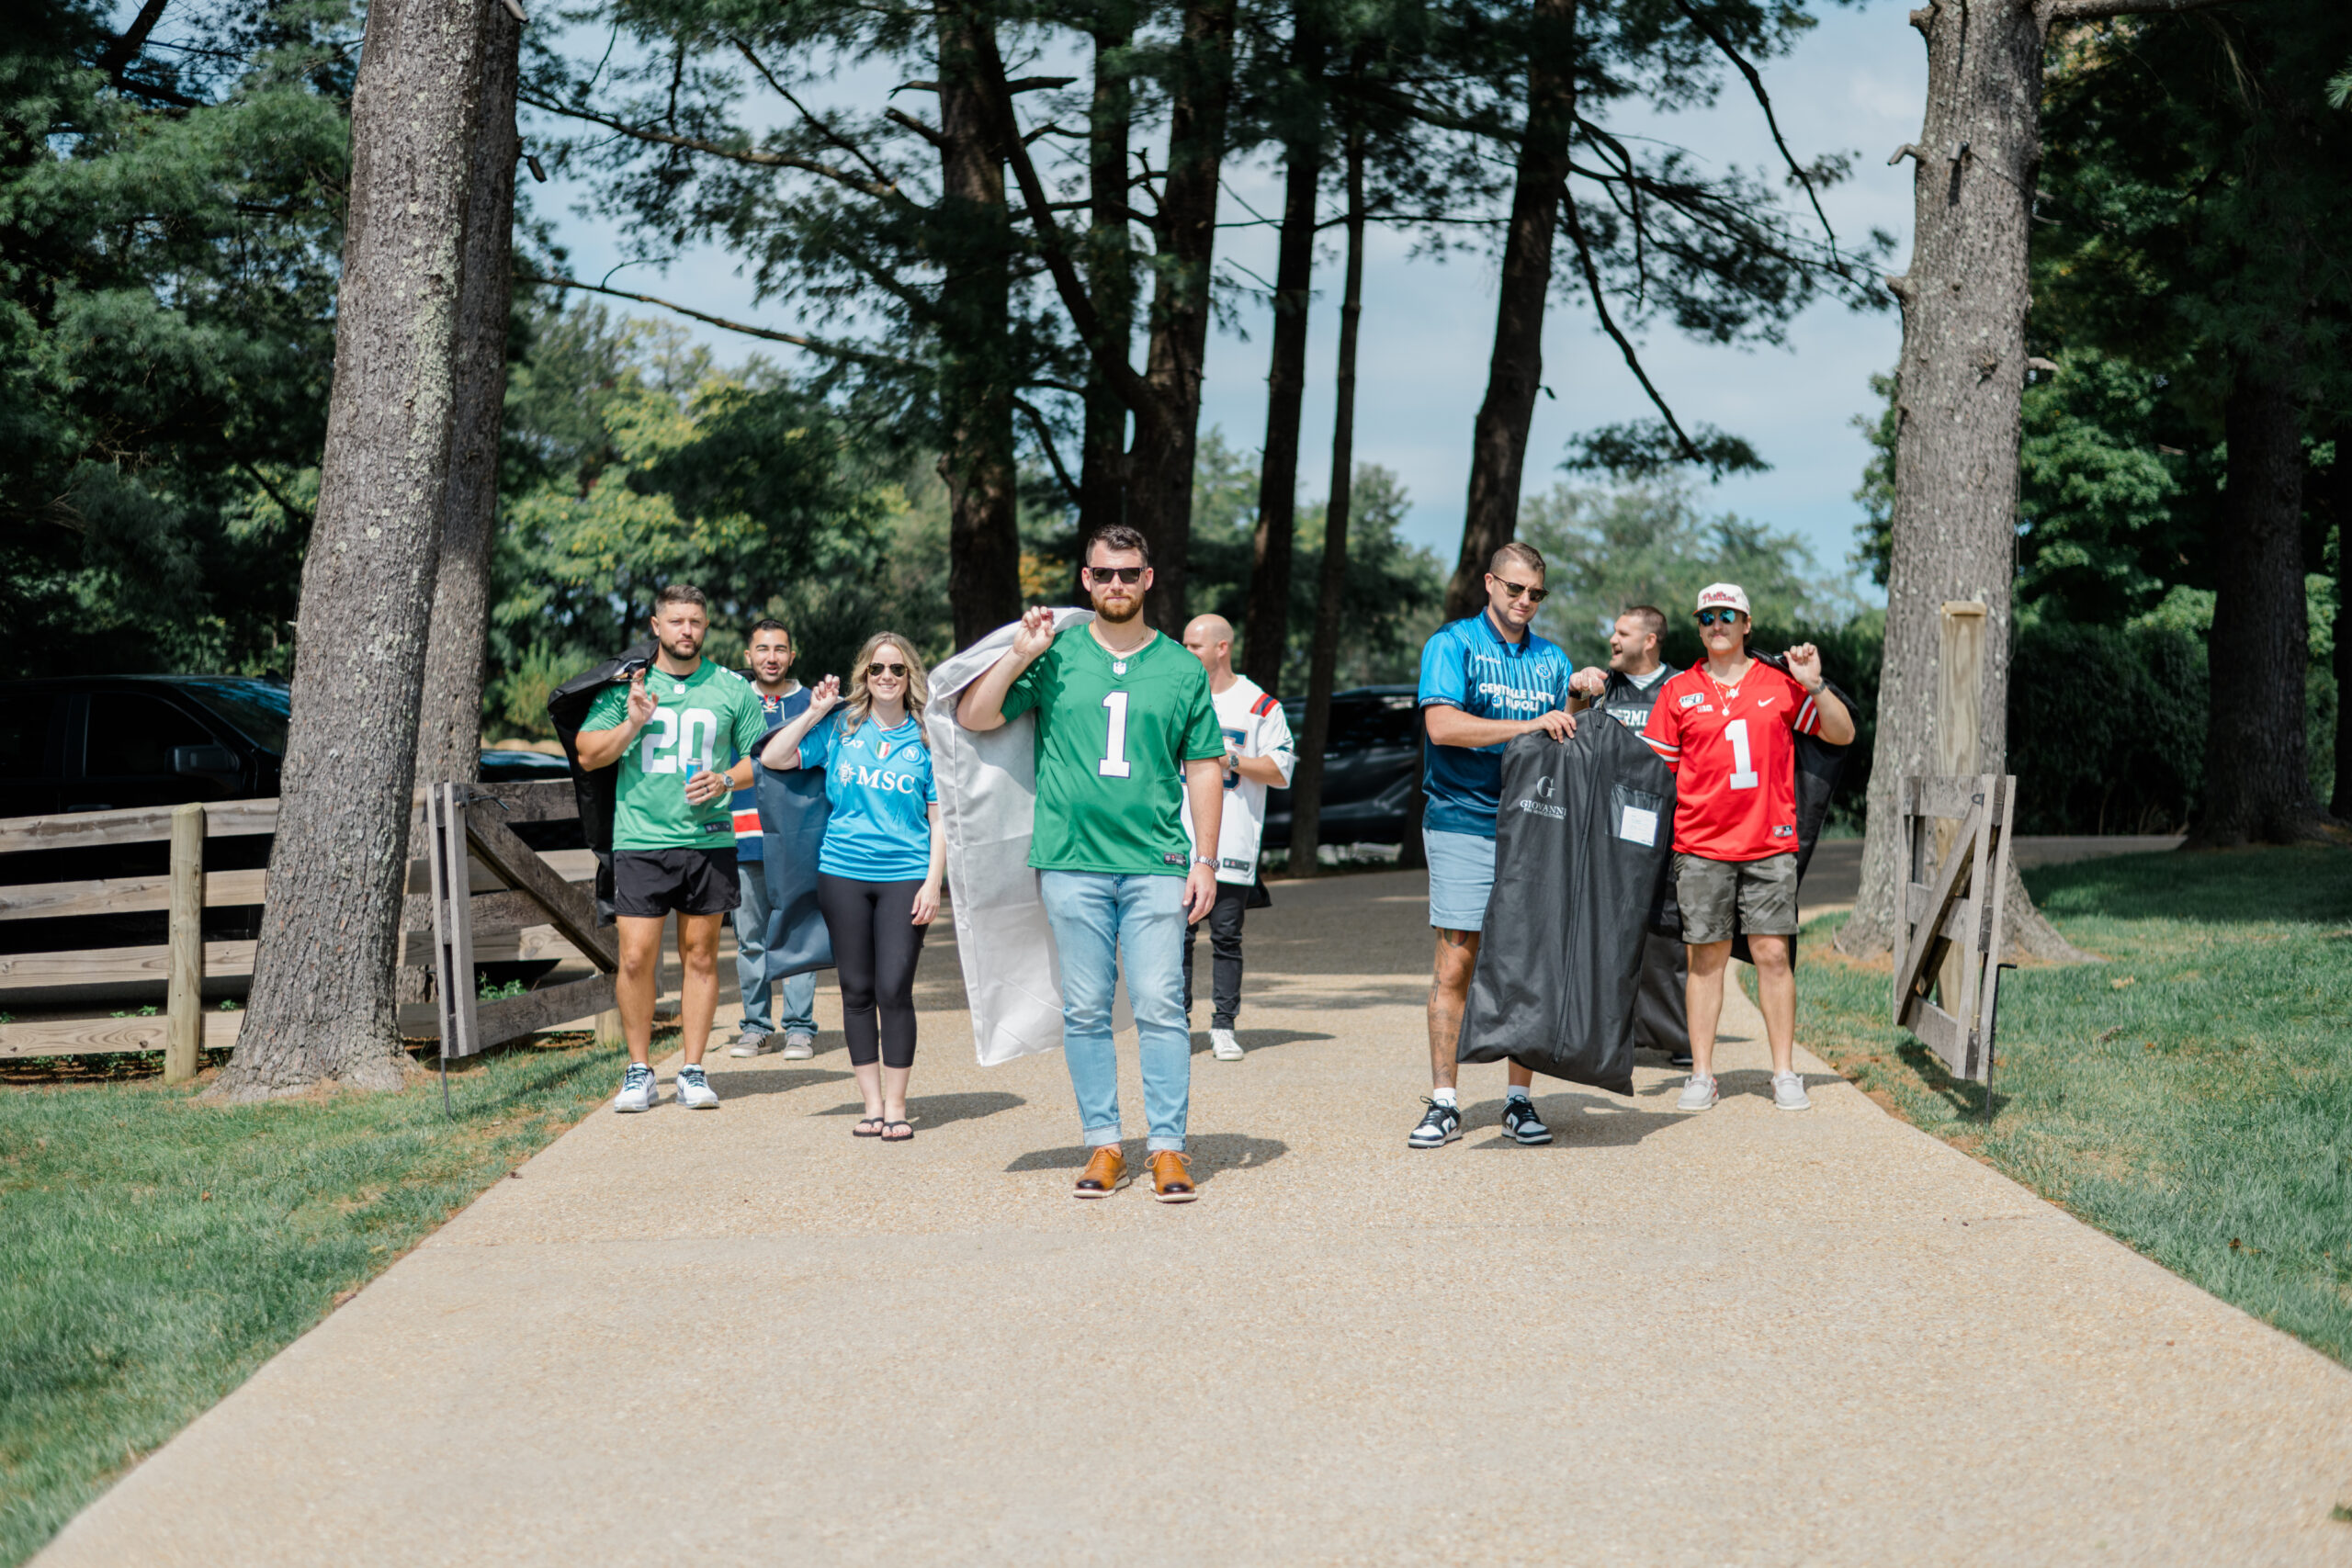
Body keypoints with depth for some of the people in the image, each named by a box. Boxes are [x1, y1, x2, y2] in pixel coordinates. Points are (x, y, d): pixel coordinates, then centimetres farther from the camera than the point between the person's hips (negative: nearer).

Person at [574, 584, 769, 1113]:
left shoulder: (732, 689, 7)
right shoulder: (625, 683, 6)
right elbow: (587, 756, 6)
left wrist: (725, 781, -7)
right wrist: (632, 723, -10)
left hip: (709, 839, 1)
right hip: (640, 839, -1)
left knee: (700, 955, 5)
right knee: (636, 957, -6)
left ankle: (693, 1071, 13)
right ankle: (639, 1071, 8)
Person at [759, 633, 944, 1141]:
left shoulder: (925, 738, 4)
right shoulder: (840, 727, 6)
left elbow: (939, 821, 4)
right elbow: (773, 758, 0)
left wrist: (932, 884, -3)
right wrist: (814, 713, -5)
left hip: (904, 876, -2)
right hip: (843, 872, 2)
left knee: (894, 989, -7)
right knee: (857, 990, 6)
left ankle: (896, 1105, 3)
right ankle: (872, 1103, 15)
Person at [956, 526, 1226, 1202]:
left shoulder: (1182, 669, 8)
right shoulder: (1055, 657, 7)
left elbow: (1204, 768, 10)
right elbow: (973, 717, 3)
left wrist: (1206, 860, 3)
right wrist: (1019, 656, -8)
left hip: (1155, 866, -1)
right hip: (1071, 861, 1)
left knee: (1160, 1007, -6)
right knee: (1084, 1012, 5)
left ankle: (1168, 1146, 0)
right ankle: (1103, 1144, 13)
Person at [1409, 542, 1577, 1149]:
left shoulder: (1551, 658, 17)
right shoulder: (1454, 644, 1)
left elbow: (1565, 744, 20)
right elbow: (1443, 725, -14)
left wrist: (1580, 702, 1)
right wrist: (1527, 725, -17)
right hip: (1463, 823, -4)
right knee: (1455, 964, -5)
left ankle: (1520, 1100, 10)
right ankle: (1443, 1104, 0)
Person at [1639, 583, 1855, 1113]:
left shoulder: (1779, 685, 8)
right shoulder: (1678, 691, 8)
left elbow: (1843, 735, 8)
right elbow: (1653, 766, 9)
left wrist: (1814, 685, -6)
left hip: (1770, 844, 0)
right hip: (1701, 845, 0)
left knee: (1773, 954, -1)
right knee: (1706, 958, 2)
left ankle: (1785, 1074, 6)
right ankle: (1701, 1075, 8)